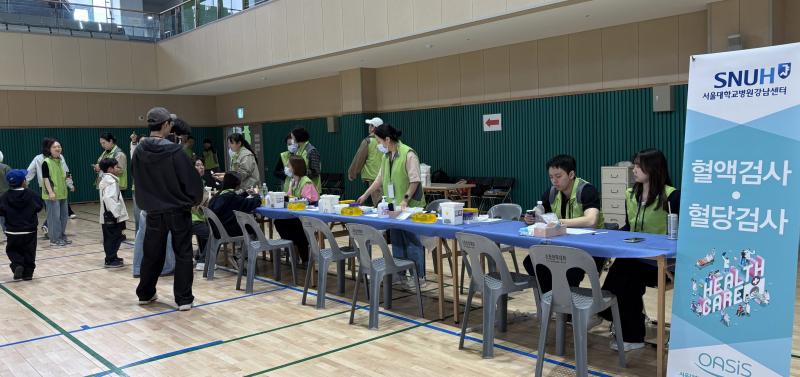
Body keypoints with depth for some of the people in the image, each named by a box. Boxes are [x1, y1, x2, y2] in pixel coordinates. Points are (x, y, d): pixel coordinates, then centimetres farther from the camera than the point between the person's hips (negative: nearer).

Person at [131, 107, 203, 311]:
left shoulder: (139, 151, -2)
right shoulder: (174, 151, -17)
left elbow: (136, 179, 7)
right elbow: (190, 179, -13)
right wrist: (195, 200, 4)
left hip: (153, 212, 5)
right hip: (178, 210, -5)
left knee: (152, 253, 17)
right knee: (182, 255, 4)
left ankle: (145, 294, 28)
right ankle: (184, 299, 5)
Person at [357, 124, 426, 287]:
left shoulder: (408, 154, -15)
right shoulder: (386, 156, 10)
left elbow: (415, 180, -16)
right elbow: (380, 178, 18)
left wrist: (405, 199, -20)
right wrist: (365, 195, 20)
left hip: (410, 206, -8)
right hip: (393, 205, 8)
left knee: (412, 240, -2)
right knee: (396, 240, 13)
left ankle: (419, 275, 7)